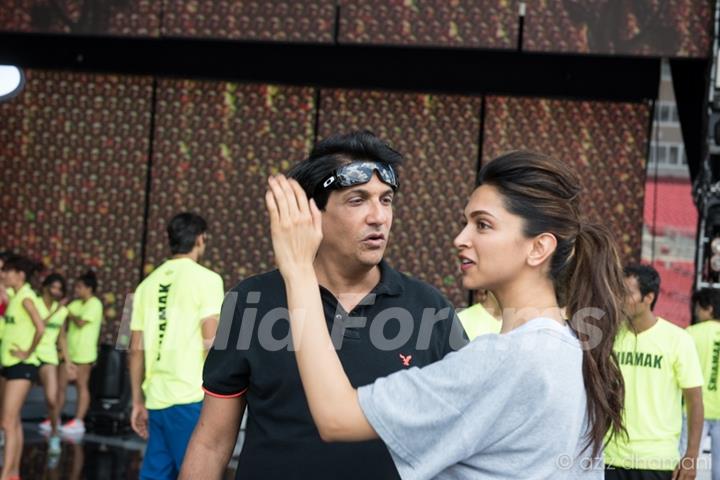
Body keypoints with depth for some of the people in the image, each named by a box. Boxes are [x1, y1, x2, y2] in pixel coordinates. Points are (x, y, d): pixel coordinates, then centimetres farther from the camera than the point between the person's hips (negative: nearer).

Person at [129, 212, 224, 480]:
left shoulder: (149, 284, 13)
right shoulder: (206, 279, -3)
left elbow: (136, 349, 14)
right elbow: (210, 343, -11)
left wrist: (138, 401, 19)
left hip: (156, 399, 6)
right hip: (190, 398, -6)